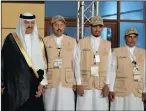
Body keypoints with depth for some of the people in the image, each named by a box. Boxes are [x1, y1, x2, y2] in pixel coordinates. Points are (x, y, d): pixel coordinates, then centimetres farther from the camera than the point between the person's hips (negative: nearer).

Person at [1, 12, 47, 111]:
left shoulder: (39, 41, 8)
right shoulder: (11, 39, -2)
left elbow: (43, 63, 8)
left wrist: (42, 83, 1)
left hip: (34, 86, 3)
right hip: (15, 85, -3)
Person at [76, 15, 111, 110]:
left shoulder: (107, 44, 9)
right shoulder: (82, 42, 5)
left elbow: (109, 66, 4)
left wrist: (107, 84, -3)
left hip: (101, 84, 1)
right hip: (84, 83, -1)